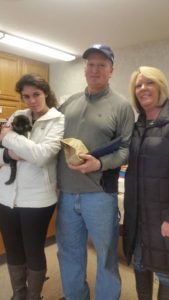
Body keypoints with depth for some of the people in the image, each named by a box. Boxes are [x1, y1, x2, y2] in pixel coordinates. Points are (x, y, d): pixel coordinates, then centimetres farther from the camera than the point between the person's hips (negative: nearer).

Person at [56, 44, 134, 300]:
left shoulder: (121, 106, -3)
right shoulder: (70, 102, 11)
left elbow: (127, 148, -7)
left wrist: (100, 164, -21)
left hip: (99, 194, -4)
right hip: (66, 193, 5)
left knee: (106, 255, 12)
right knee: (69, 253, 20)